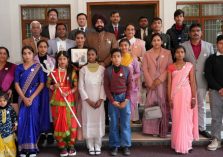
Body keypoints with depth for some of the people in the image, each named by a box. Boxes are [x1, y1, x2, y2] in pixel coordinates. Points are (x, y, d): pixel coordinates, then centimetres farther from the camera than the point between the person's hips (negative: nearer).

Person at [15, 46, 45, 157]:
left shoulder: (38, 67, 1)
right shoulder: (19, 68, 7)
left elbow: (42, 84, -3)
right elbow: (16, 84, 2)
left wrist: (31, 98, -11)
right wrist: (24, 98, -10)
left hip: (34, 97, -2)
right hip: (22, 98, 2)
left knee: (33, 120, -3)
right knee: (22, 121, -2)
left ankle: (33, 148, 5)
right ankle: (23, 148, 6)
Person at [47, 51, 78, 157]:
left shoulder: (72, 72, 2)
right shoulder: (53, 72, 4)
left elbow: (76, 86, 0)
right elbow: (47, 84, 11)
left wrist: (68, 93, -15)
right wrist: (53, 86, -9)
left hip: (69, 100, -1)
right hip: (57, 101, 1)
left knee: (70, 123, -2)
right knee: (58, 123, 3)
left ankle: (71, 145, 12)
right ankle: (62, 146, 12)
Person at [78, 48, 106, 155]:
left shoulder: (102, 69, 3)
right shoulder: (83, 69, 2)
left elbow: (104, 85, -1)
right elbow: (81, 87, -1)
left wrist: (101, 99, -10)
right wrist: (88, 100, -9)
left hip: (99, 100, 0)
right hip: (87, 100, 0)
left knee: (99, 122, 3)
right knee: (88, 122, 2)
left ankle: (98, 146, 14)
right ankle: (90, 146, 12)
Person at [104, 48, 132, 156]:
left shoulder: (126, 70, 0)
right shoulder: (107, 71, 0)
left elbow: (129, 86, 0)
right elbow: (106, 87, -1)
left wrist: (126, 100, -9)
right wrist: (113, 101, -8)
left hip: (124, 98, 0)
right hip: (113, 98, 0)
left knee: (125, 123, 5)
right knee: (113, 123, 6)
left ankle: (126, 145, 15)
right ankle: (114, 146, 16)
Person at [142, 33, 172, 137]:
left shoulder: (167, 53, 6)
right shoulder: (147, 54, 9)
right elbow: (144, 69, 2)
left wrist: (160, 79, -12)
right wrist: (150, 83, -8)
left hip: (163, 84, -1)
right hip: (151, 84, 1)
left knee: (164, 106, -1)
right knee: (150, 105, 1)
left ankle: (163, 131, 7)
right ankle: (150, 129, 10)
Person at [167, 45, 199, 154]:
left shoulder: (189, 66, 2)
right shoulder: (171, 67, 4)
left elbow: (193, 82, 1)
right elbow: (169, 83, 2)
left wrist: (193, 97, -5)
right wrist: (169, 99, -4)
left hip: (186, 94, -1)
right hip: (175, 95, 1)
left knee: (186, 119, 2)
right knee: (176, 119, 4)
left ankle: (186, 144, 12)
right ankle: (177, 144, 11)